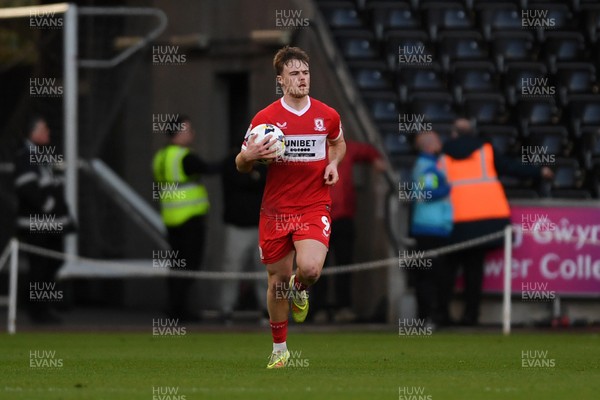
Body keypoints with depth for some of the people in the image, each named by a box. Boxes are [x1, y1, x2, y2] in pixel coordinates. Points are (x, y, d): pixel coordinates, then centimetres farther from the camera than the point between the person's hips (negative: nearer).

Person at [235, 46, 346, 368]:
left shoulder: (328, 115, 1)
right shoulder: (265, 118, -3)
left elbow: (338, 143, 24)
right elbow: (241, 165, 4)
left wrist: (334, 163, 2)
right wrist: (250, 156, -20)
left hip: (314, 208, 0)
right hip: (275, 210, 0)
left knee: (310, 269, -24)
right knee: (277, 279, 7)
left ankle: (299, 290, 15)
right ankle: (279, 348, 27)